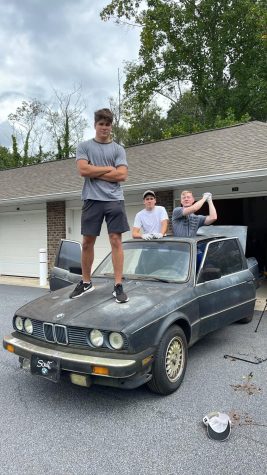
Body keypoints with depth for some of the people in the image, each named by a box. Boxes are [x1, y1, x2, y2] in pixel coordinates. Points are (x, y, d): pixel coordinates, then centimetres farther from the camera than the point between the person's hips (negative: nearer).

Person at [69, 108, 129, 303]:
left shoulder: (118, 149, 11)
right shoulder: (84, 146, 11)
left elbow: (122, 175, -2)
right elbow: (83, 170, -5)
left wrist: (95, 173, -4)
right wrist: (109, 169, -2)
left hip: (114, 199, 0)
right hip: (92, 199, 0)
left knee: (116, 241, -4)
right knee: (87, 242, 4)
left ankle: (118, 286, 0)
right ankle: (86, 282, 20)